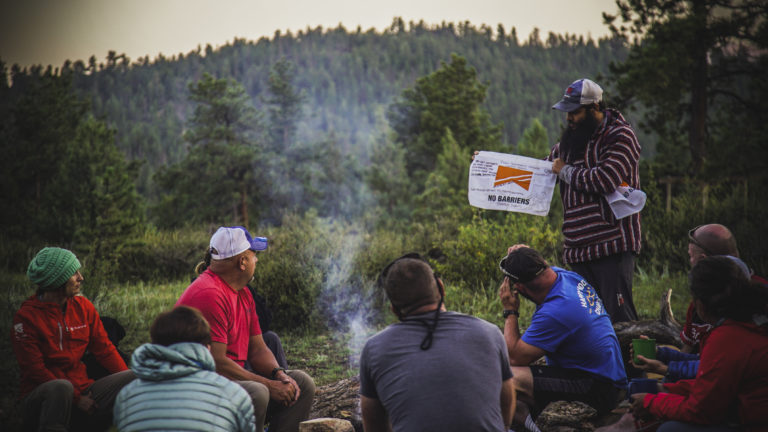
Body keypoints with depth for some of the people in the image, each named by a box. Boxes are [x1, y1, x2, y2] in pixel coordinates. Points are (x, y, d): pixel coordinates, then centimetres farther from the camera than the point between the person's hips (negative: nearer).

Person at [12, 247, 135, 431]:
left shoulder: (83, 306, 7)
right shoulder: (26, 317, -9)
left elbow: (104, 349, 7)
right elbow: (34, 371, -12)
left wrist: (130, 381, -8)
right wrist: (76, 398, -16)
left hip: (81, 391, 5)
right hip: (40, 400, -5)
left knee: (135, 378, -17)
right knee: (60, 387, -39)